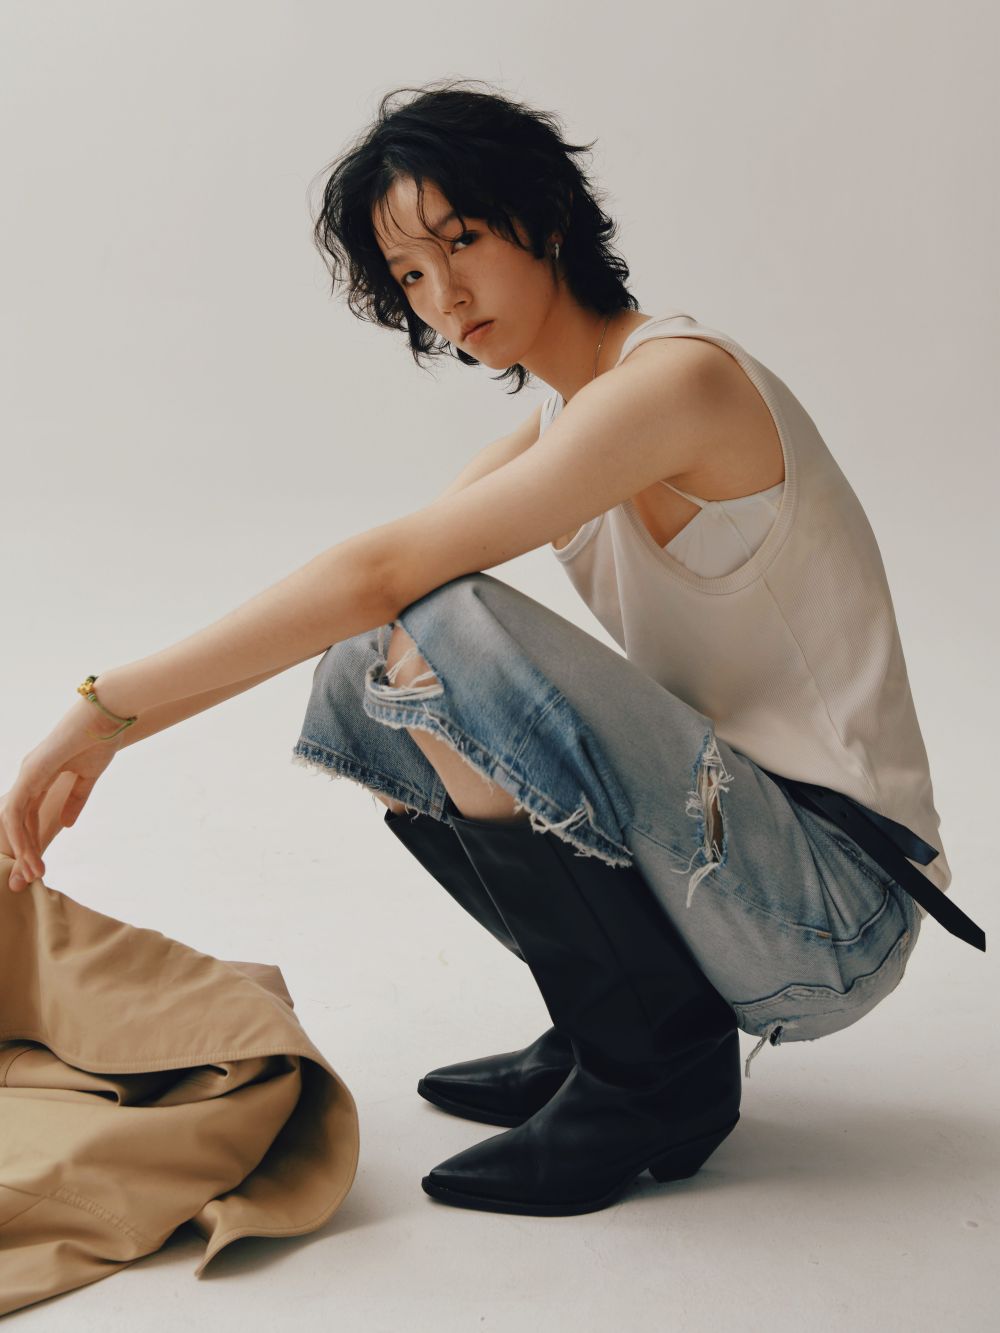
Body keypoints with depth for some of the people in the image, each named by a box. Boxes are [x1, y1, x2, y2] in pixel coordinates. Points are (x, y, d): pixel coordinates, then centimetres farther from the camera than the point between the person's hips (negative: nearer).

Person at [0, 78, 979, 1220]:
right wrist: (114, 733, 3)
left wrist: (110, 702, -21)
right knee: (365, 677, 1)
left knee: (436, 639, -26)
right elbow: (368, 594, 10)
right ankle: (608, 1026, 7)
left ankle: (655, 1074, -10)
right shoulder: (564, 422, 10)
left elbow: (381, 572, -26)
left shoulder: (678, 378, -18)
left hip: (837, 905, -8)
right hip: (737, 844, 8)